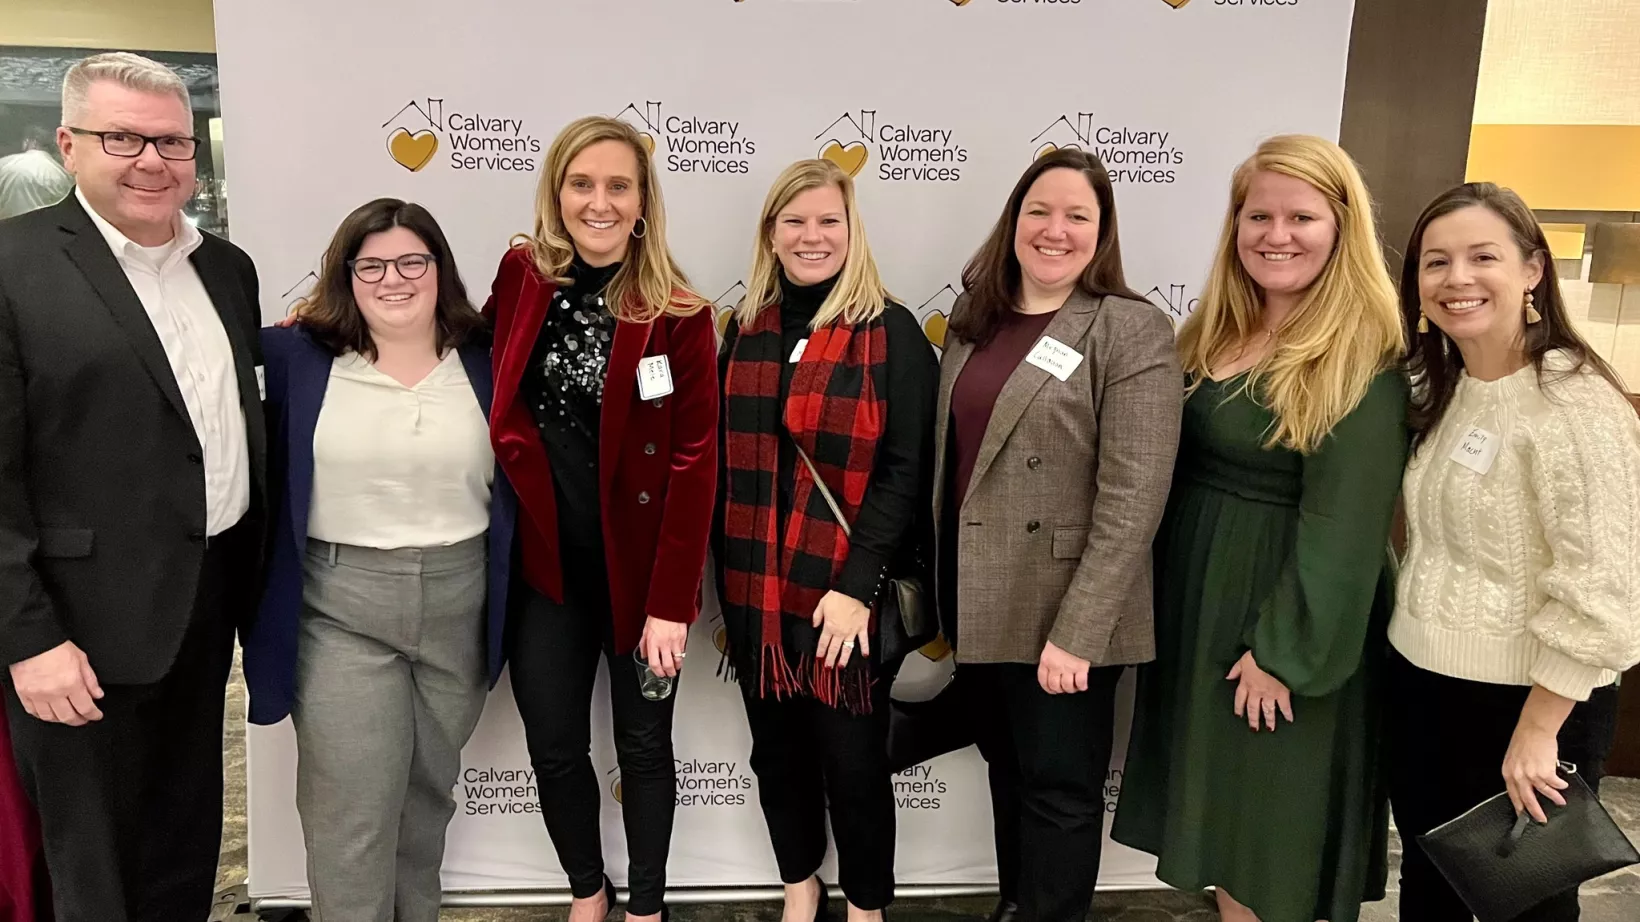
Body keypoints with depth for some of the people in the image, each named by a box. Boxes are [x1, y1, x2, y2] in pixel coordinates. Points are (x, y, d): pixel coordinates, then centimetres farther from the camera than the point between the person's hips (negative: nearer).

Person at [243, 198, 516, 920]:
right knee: (352, 810, 0)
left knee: (430, 787, 17)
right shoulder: (296, 357, -2)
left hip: (460, 604, 2)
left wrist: (506, 602, 3)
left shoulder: (484, 360, 2)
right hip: (341, 609, -2)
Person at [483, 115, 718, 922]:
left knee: (643, 745, 14)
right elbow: (496, 395, 9)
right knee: (553, 747, 13)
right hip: (544, 565, 3)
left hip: (638, 570, -2)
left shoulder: (677, 315, -12)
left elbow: (694, 463, -13)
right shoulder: (522, 276, -3)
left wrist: (670, 600, -15)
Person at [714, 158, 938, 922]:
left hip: (847, 592, -4)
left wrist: (855, 585, -17)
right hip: (756, 589, 4)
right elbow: (725, 463, 10)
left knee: (852, 757, 8)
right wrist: (723, 579, 8)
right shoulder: (745, 329, 7)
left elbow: (906, 471, -11)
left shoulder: (891, 332, -7)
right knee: (777, 750, 17)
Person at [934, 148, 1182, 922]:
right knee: (1007, 769, 21)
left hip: (1060, 616, -6)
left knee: (1058, 788, 10)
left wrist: (1076, 632, -20)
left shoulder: (1133, 331, -12)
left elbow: (1132, 500, -17)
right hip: (979, 603, 6)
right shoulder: (973, 321, 8)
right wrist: (943, 587, 10)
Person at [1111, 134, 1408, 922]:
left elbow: (1343, 524, -19)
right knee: (1221, 804, 19)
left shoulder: (1362, 361, -16)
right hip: (1194, 590, 7)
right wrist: (1157, 584, 7)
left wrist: (1283, 651, -18)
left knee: (1271, 814, 9)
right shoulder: (1212, 335, 6)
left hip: (1284, 617, -7)